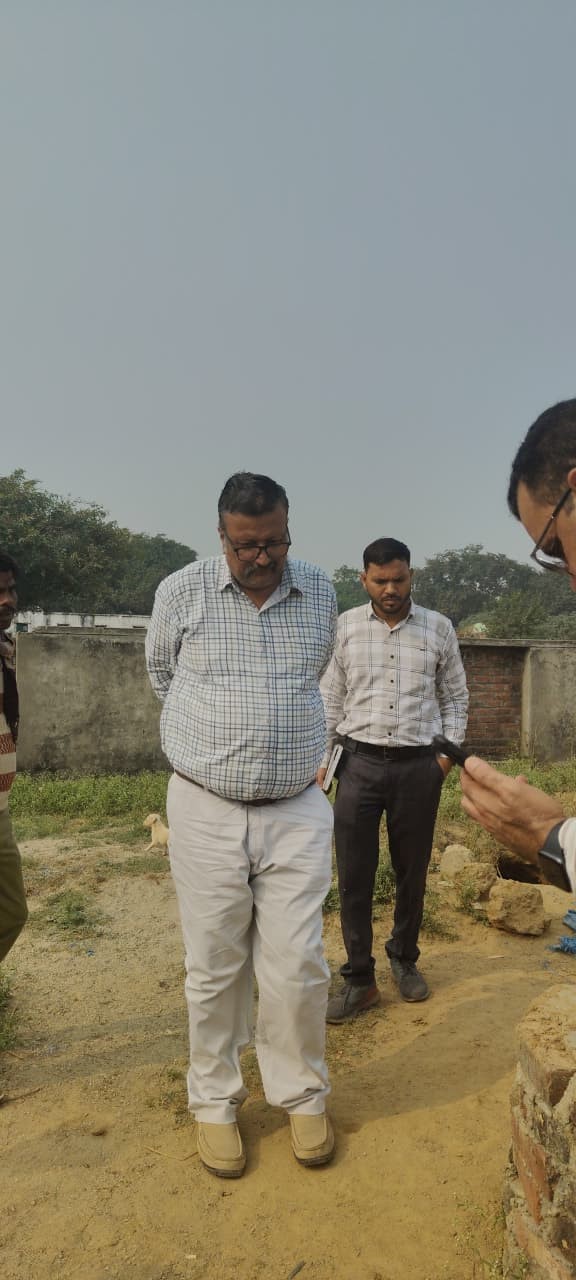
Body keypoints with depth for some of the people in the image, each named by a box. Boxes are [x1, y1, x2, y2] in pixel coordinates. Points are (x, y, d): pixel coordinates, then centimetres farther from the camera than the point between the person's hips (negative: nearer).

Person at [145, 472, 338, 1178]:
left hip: (297, 812, 1)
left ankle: (302, 1096, 30)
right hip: (206, 811, -1)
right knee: (214, 968, 9)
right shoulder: (181, 591, -3)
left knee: (297, 966, 5)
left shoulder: (320, 592, 4)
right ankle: (214, 1103, 31)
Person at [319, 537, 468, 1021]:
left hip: (419, 766, 0)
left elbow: (455, 698, 10)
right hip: (360, 763, 0)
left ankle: (404, 959, 35)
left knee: (412, 872, 12)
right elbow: (330, 699, 6)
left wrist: (449, 751, 0)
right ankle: (359, 979, 16)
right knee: (354, 876, 2)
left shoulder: (439, 628, 3)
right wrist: (322, 759, 2)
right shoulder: (345, 627, 2)